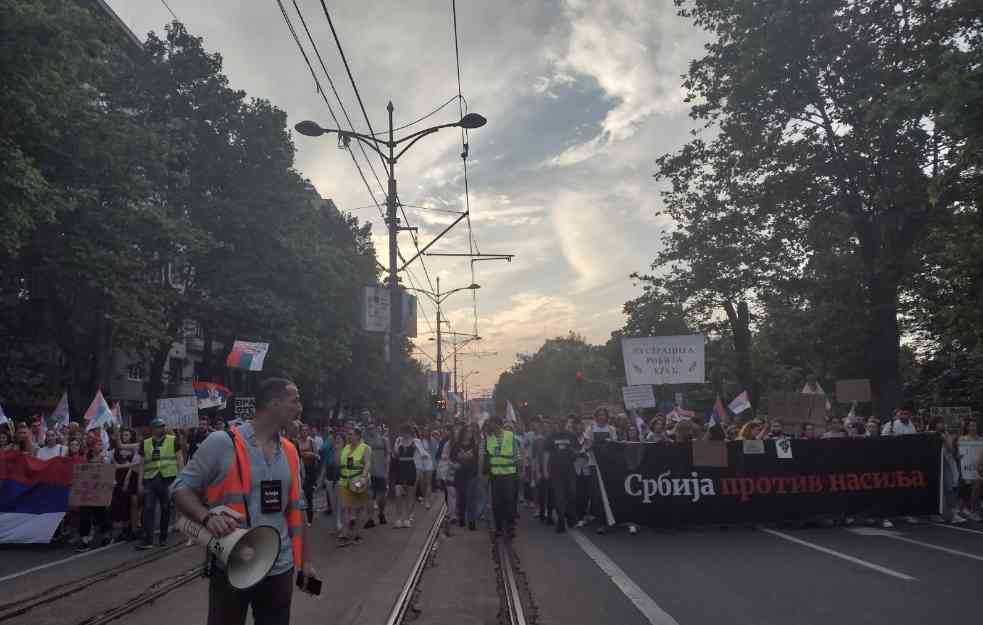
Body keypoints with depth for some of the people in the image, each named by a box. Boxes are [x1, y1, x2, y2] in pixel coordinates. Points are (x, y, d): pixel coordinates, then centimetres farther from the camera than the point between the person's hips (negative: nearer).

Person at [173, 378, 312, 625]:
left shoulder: (290, 452, 6)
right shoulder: (222, 442, -11)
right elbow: (181, 488, -6)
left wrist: (305, 559, 13)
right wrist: (208, 517, -24)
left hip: (280, 568, 5)